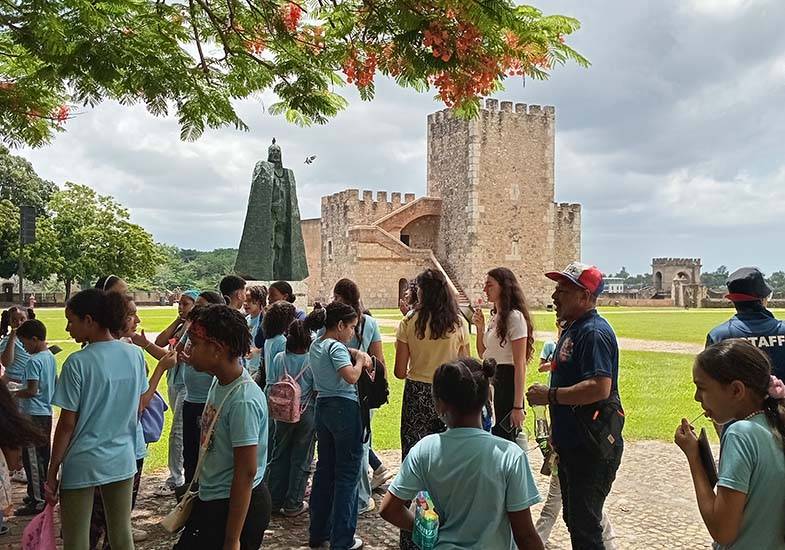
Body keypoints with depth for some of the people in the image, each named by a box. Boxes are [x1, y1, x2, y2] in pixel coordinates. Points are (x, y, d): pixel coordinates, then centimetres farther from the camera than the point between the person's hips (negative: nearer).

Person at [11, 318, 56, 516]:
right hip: (47, 412, 9)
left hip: (33, 414, -9)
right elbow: (54, 384, 17)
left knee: (32, 458, -2)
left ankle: (37, 500, 3)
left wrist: (13, 394, -9)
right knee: (43, 455, 16)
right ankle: (43, 494, 25)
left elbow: (31, 390, -23)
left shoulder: (34, 361, -18)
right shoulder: (51, 357, 9)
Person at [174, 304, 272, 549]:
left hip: (238, 506, -9)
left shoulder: (243, 401, -26)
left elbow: (246, 472, -23)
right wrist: (200, 494, 22)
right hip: (211, 501, 9)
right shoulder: (220, 383, 1)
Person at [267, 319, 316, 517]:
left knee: (279, 455, 16)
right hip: (307, 413, -2)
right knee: (301, 458, 8)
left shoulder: (279, 359, -7)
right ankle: (293, 504, 14)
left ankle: (275, 501, 23)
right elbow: (317, 389, -10)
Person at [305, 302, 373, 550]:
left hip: (323, 406, 9)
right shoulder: (336, 347, -15)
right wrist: (360, 360, -9)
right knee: (347, 473, 0)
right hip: (344, 408, -9)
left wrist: (356, 353, 9)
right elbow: (351, 377, -27)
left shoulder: (315, 346, 12)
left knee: (324, 469, 17)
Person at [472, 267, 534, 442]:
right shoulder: (495, 317, 12)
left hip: (507, 384, -9)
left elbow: (520, 365, -18)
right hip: (490, 383, 9)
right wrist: (480, 327, 3)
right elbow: (483, 354, 19)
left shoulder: (514, 317, -14)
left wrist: (518, 406, -21)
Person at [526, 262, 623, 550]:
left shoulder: (594, 332, -20)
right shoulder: (572, 328, 12)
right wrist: (556, 435, 20)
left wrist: (551, 395, -22)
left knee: (584, 525, -1)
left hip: (592, 448, -10)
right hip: (571, 443, 10)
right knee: (573, 517, 21)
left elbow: (600, 387, -30)